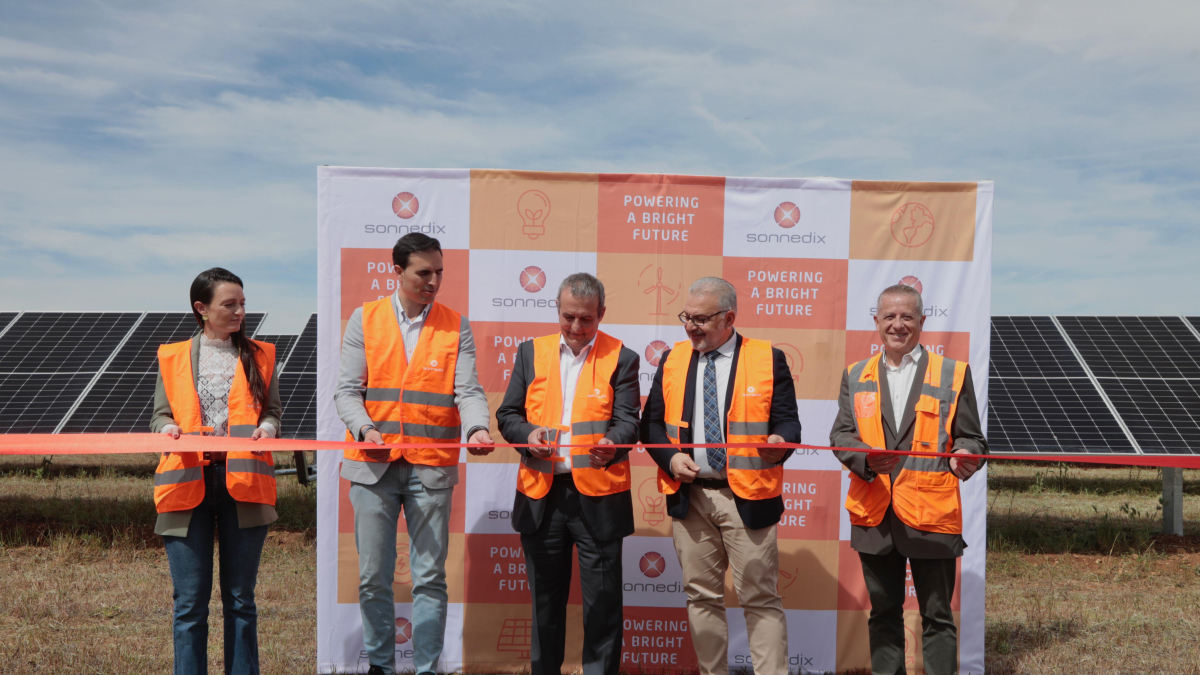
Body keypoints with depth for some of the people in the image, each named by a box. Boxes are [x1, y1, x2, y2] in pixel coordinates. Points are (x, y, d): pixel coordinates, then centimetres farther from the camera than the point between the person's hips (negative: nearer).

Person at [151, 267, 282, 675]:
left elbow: (272, 409, 13)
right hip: (188, 482, 0)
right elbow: (160, 414, 12)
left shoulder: (259, 356, 12)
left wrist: (267, 428, -10)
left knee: (240, 598, 7)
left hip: (243, 483, 1)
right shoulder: (173, 358, 11)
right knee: (190, 601, 1)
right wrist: (168, 428, -10)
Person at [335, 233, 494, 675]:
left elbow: (467, 390, -4)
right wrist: (366, 429, -18)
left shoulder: (455, 326, 4)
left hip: (432, 468, 0)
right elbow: (347, 391, 1)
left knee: (430, 577, 5)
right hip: (374, 465, 1)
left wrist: (477, 427, -24)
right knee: (373, 577, 9)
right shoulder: (365, 319, 5)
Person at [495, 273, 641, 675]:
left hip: (597, 495, -2)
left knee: (602, 602, 5)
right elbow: (507, 414, 9)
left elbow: (627, 420, -6)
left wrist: (612, 443, -29)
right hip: (540, 494, 3)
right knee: (545, 598, 16)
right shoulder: (532, 352, 9)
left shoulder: (620, 358, 1)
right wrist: (527, 434, -13)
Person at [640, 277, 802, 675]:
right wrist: (670, 458, -8)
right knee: (701, 596, 12)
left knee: (760, 599, 1)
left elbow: (787, 420, -2)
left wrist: (780, 441, -25)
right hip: (689, 495, 3)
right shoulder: (673, 359, 8)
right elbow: (652, 422, 10)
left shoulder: (768, 359, -1)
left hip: (747, 497, -3)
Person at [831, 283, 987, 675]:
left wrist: (964, 459, -19)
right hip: (874, 517, 3)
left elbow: (971, 438, 4)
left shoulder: (953, 374, 3)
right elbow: (840, 435, 5)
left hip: (932, 515, -2)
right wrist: (867, 458, -16)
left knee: (937, 617, 7)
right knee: (883, 614, 16)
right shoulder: (856, 376, 10)